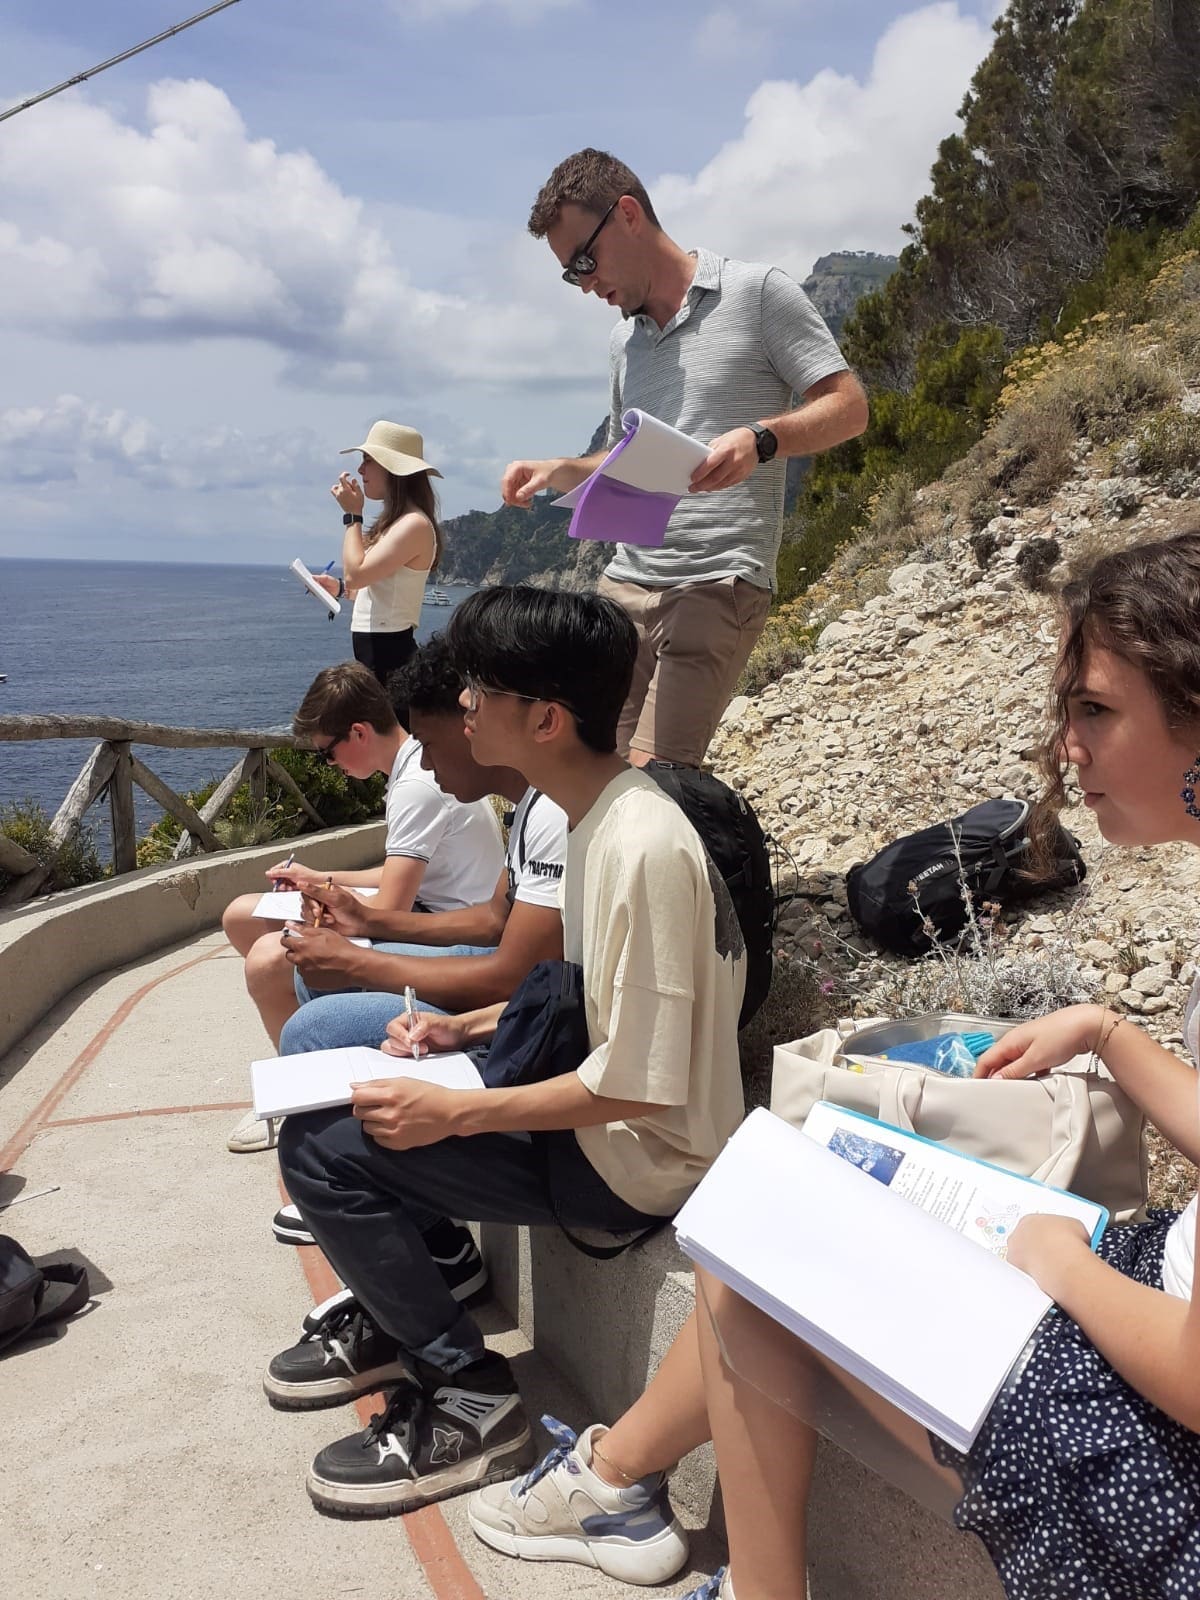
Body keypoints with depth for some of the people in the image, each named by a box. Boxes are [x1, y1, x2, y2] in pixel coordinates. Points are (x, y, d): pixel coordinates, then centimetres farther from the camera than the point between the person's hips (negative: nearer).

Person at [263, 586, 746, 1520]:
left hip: (642, 1159, -10)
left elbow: (639, 1085, -27)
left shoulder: (642, 847, -28)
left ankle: (470, 1404, 2)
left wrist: (451, 1113, -22)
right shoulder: (597, 812, 3)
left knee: (324, 1151, -13)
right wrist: (469, 1029, 5)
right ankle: (394, 1326, 29)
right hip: (602, 1113, 10)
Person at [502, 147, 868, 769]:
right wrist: (556, 472, 12)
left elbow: (848, 406, -3)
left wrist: (760, 438, -22)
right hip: (624, 583, 7)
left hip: (718, 584, -6)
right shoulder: (623, 340, 22)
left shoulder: (757, 292, 1)